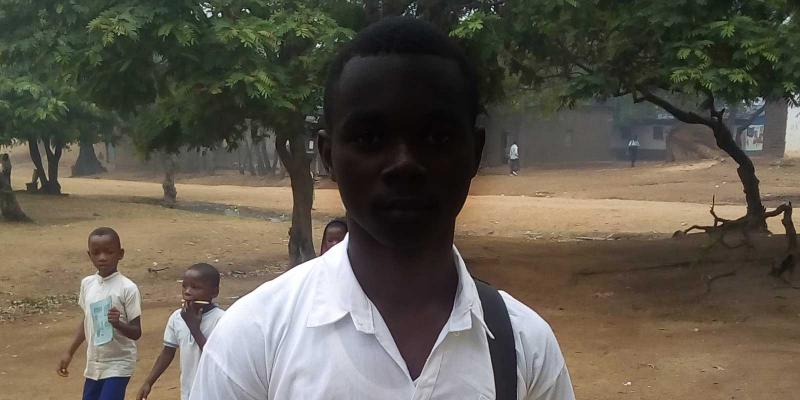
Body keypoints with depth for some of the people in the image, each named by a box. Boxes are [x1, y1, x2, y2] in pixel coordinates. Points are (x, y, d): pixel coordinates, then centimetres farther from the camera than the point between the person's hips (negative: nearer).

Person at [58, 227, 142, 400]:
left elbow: (136, 332, -14)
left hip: (118, 365, -7)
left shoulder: (127, 288, -17)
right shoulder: (87, 283, 2)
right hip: (94, 364, 7)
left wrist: (118, 323, -34)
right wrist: (69, 353, 17)